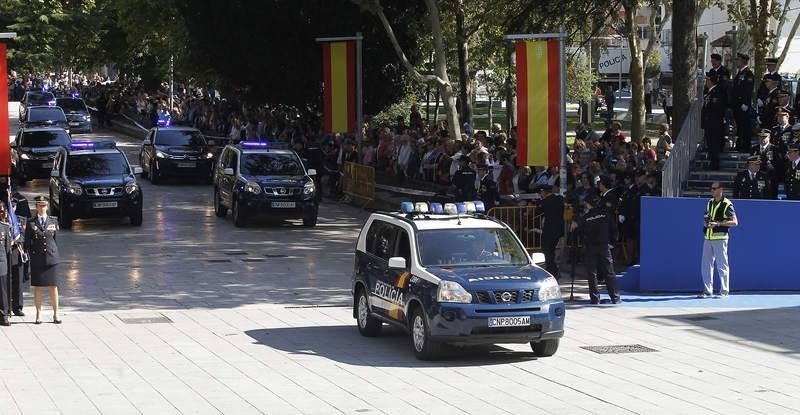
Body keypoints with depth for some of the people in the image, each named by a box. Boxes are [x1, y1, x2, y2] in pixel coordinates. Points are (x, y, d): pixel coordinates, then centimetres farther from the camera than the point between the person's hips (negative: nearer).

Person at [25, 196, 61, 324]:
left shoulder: (53, 222, 7)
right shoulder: (31, 223, 2)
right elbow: (27, 243, 4)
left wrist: (53, 253, 10)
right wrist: (28, 257, -2)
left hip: (51, 259, 1)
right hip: (36, 259, -1)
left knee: (53, 286, 2)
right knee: (37, 287, 3)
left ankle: (55, 314, 9)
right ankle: (38, 315, 10)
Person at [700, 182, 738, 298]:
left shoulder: (727, 204, -7)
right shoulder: (710, 202, 16)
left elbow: (735, 222, -12)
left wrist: (718, 223, -21)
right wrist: (706, 222, 5)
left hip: (720, 238, -7)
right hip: (708, 238, 7)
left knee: (722, 265, -3)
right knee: (706, 265, 7)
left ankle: (724, 291, 2)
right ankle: (707, 290, 14)